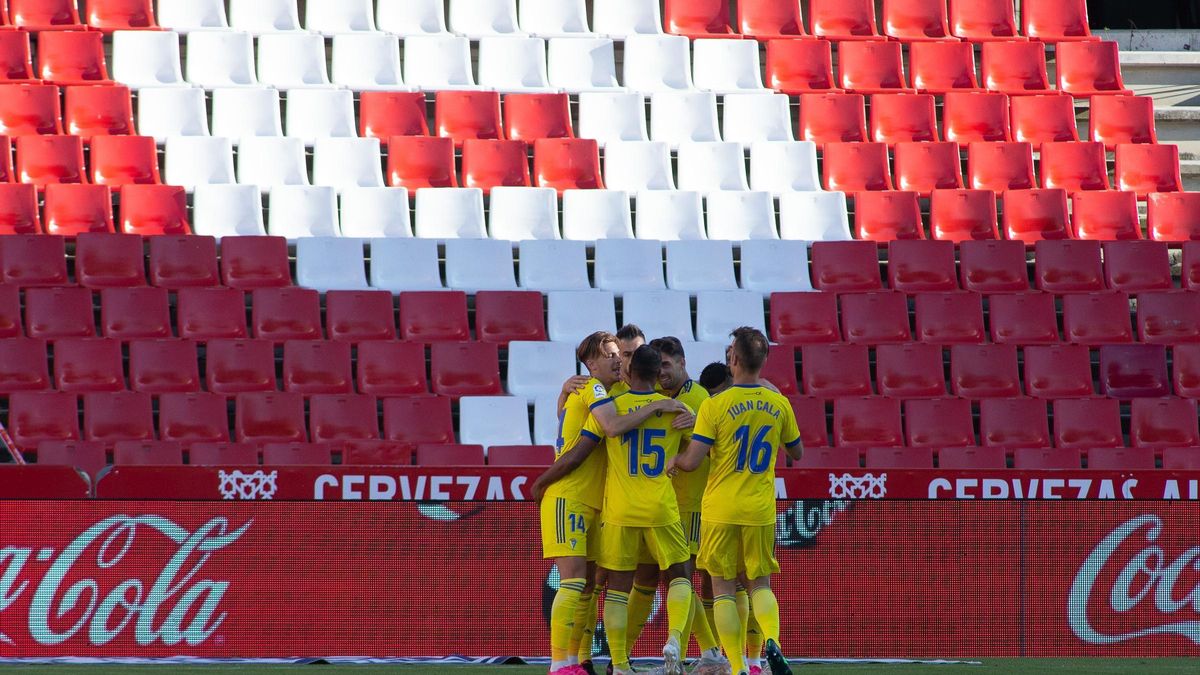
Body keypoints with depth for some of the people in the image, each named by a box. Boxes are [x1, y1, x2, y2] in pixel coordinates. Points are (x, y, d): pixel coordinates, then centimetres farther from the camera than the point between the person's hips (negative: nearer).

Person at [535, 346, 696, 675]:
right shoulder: (675, 409, 1)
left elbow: (575, 457, -5)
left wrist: (540, 483, 9)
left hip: (620, 511, -1)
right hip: (662, 511, 1)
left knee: (618, 587, 6)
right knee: (679, 575, 14)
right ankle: (674, 640, -9)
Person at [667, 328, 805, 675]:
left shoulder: (715, 406, -11)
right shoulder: (779, 405, 0)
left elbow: (691, 461, -14)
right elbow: (796, 452, 15)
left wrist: (674, 460, 9)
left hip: (721, 509, -3)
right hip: (761, 510, 3)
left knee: (723, 587, 6)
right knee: (760, 583, 13)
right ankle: (772, 641, -16)